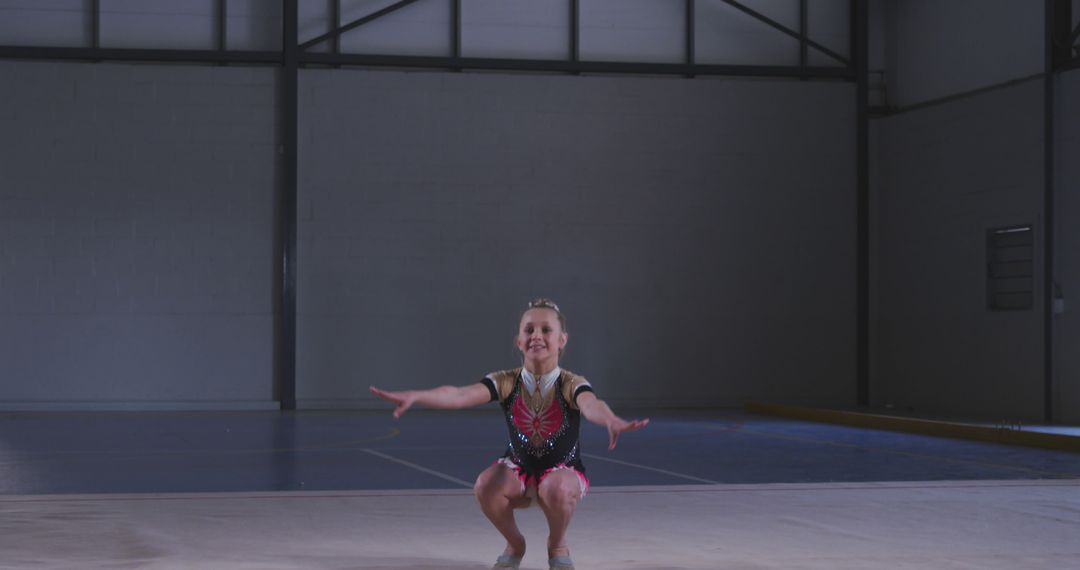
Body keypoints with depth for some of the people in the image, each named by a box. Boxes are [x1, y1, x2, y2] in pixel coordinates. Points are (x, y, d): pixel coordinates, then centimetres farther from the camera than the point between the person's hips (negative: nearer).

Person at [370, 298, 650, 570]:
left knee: (558, 489, -39)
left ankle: (558, 545, -3)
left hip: (563, 470, -2)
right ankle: (514, 544, 1)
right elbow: (461, 395, -31)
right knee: (485, 486, -31)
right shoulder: (506, 382, -15)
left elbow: (591, 405, -46)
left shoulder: (571, 384, -21)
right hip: (518, 470, 2)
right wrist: (414, 397, -50)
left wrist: (612, 422, -71)